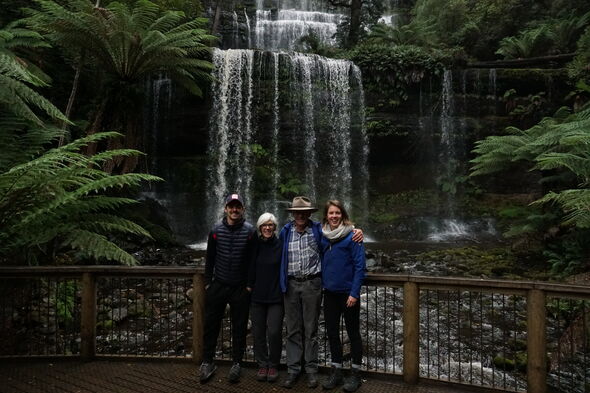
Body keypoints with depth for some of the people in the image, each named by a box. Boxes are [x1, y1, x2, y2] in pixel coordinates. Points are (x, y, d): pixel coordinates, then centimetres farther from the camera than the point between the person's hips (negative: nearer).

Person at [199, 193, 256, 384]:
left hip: (240, 289, -2)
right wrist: (208, 282, 4)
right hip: (217, 286, 2)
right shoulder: (216, 230, -1)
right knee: (211, 325, 9)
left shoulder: (250, 231, -7)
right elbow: (210, 258, 5)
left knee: (239, 328, 9)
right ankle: (207, 362, 25)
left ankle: (236, 364, 24)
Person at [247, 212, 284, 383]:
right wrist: (249, 286, 5)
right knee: (258, 332, 8)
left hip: (276, 297, -2)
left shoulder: (281, 246, -3)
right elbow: (250, 268, 9)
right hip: (257, 296, 2)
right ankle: (262, 364, 26)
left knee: (274, 332, -5)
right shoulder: (255, 246, 3)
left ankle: (273, 365, 17)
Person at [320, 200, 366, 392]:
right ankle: (336, 371, 26)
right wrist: (322, 284, 5)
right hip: (330, 292, 5)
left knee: (353, 332, 8)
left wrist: (354, 293, -16)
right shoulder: (323, 236, 5)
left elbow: (360, 266, -12)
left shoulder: (352, 236, -10)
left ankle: (355, 374, 21)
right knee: (332, 332, 12)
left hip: (348, 293, -5)